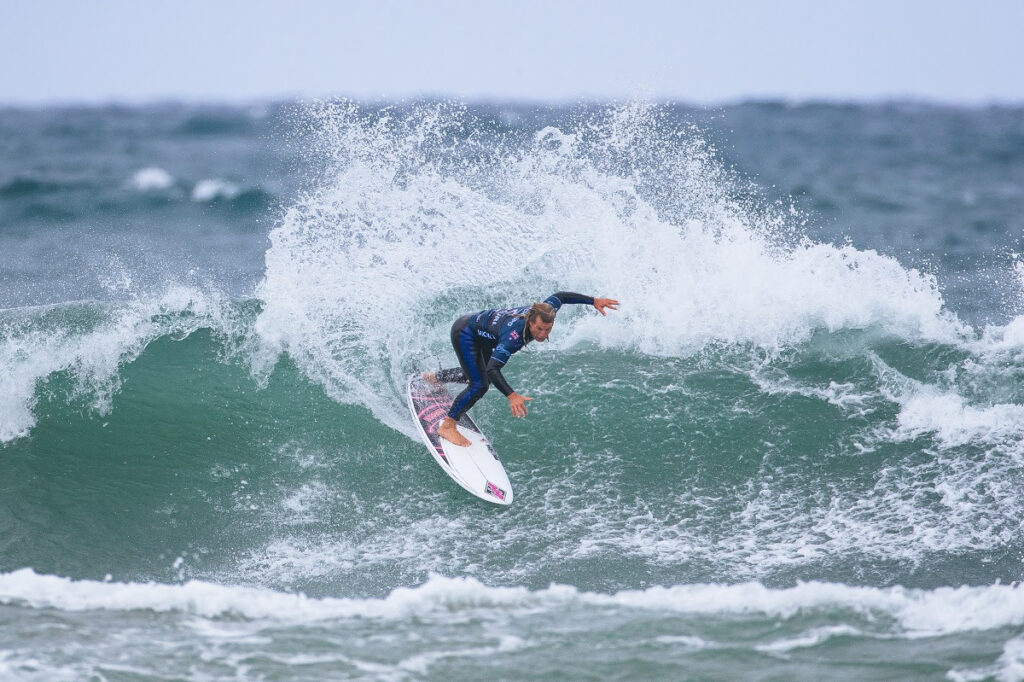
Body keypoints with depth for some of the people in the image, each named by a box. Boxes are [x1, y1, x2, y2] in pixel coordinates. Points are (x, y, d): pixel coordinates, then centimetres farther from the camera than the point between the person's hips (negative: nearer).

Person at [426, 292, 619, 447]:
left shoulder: (543, 311, -25)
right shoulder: (514, 335, -45)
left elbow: (560, 297, -2)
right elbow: (492, 370, -52)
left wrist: (594, 301, -1)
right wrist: (511, 396, -65)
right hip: (464, 333, -8)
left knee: (476, 374, 30)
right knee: (479, 385, -19)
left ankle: (434, 377, 55)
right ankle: (447, 427, -2)